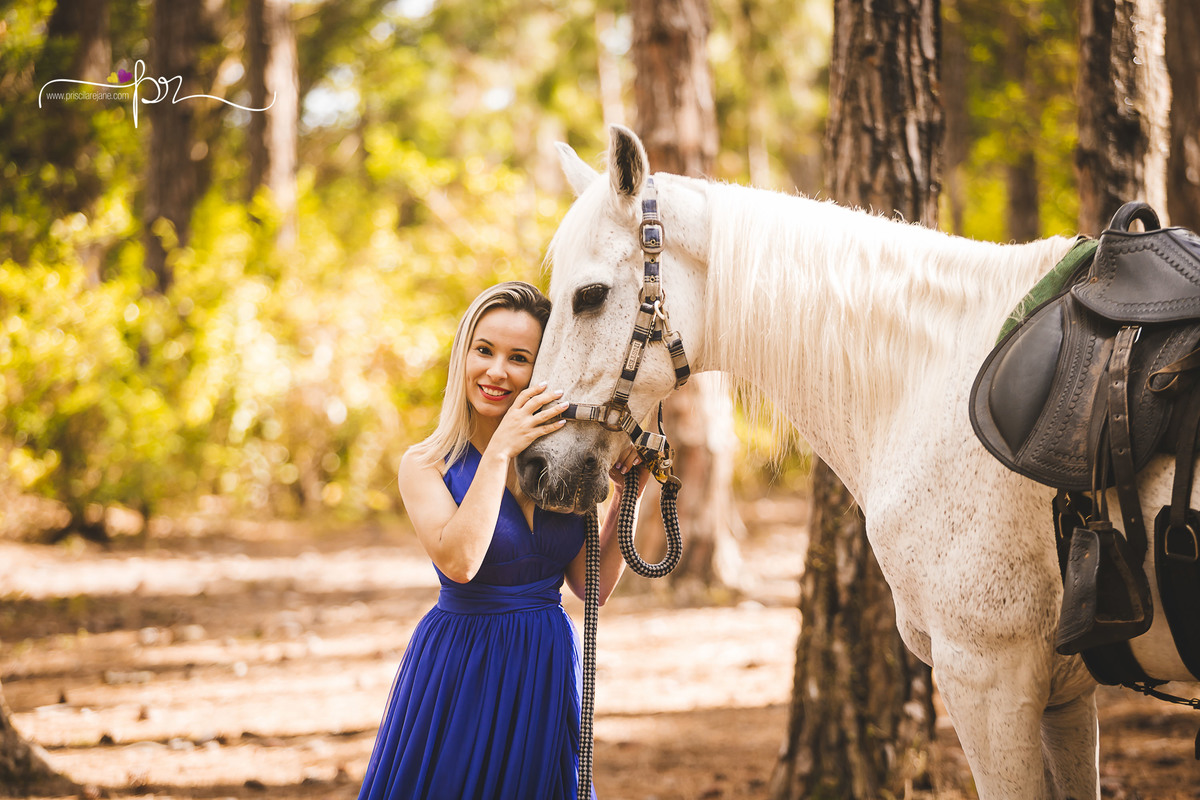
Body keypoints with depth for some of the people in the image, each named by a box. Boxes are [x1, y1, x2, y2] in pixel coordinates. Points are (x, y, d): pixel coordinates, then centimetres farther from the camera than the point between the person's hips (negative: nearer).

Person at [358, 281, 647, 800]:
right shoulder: (426, 464, -8)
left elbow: (594, 586, 5)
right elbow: (459, 560, -26)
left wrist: (626, 498, -6)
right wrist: (500, 451, -24)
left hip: (547, 674, 4)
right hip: (460, 673, -3)